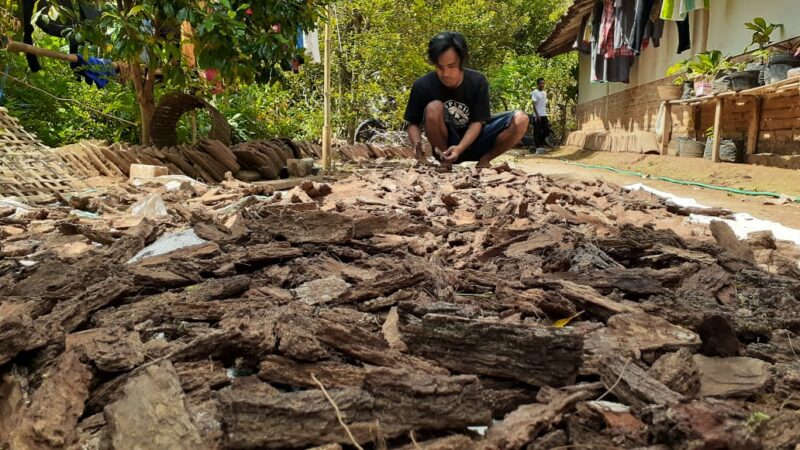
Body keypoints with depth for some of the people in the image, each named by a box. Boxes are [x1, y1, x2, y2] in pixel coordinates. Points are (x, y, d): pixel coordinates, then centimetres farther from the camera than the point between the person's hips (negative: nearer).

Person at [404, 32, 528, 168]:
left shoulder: (477, 82, -12)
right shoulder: (423, 86, -15)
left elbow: (477, 122, -13)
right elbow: (413, 124, -7)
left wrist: (460, 148, -32)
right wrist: (417, 147, -29)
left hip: (473, 140, 1)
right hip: (444, 147, -1)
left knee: (520, 120, -21)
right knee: (433, 108, -31)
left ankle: (484, 160, -4)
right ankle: (445, 164, -13)